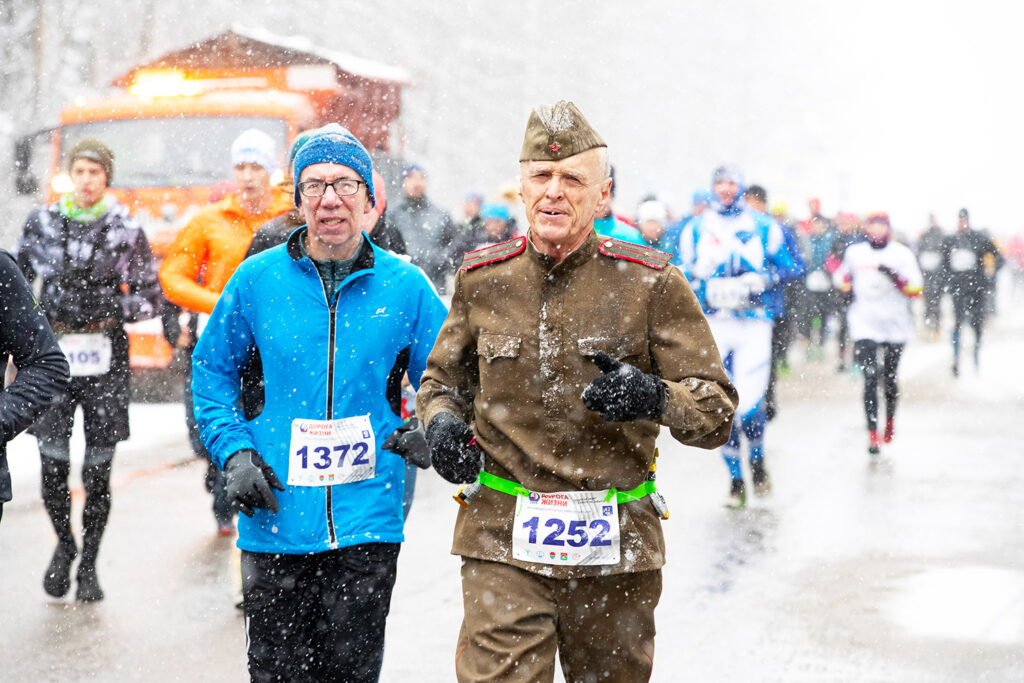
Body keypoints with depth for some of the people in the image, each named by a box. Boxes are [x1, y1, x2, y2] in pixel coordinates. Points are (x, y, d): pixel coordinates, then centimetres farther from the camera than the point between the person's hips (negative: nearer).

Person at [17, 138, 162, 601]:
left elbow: (151, 298, 6)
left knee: (97, 471, 3)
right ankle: (64, 544, 24)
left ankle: (88, 565, 19)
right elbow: (16, 278, 18)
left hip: (105, 359, -1)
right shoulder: (42, 223, 6)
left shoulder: (126, 230, 1)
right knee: (52, 465, -4)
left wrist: (112, 310, -11)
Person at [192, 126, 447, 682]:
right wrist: (234, 451, -2)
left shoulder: (405, 287, 0)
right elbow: (212, 371, 11)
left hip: (367, 522, 0)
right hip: (276, 517, 0)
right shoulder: (257, 279, 1)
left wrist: (429, 432, -12)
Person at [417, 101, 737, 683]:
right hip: (503, 544, 0)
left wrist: (653, 398, -24)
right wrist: (441, 422, -2)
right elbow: (442, 378, 21)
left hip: (616, 550, 0)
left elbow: (717, 407, -3)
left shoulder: (651, 283, -3)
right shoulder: (483, 278, 5)